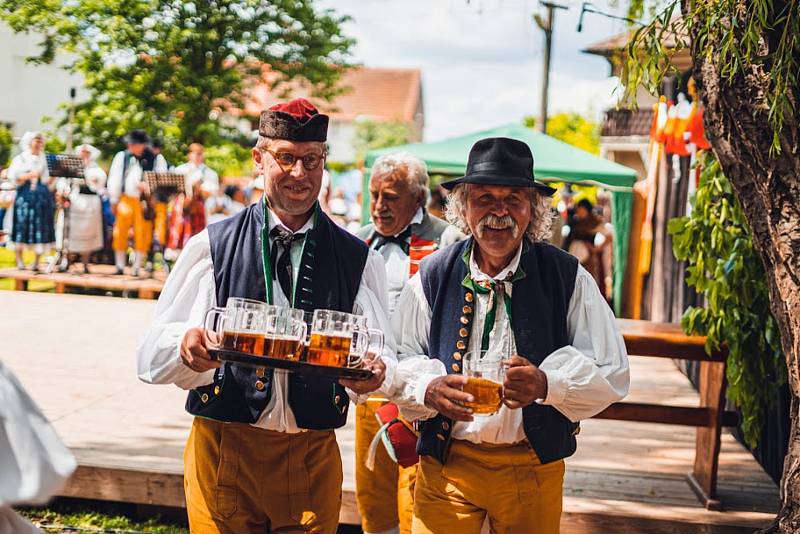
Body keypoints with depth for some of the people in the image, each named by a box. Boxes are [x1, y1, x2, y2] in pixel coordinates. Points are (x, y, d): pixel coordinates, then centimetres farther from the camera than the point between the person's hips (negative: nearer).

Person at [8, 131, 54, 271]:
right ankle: (19, 260, 0)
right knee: (22, 226, -8)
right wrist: (29, 175, -15)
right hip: (25, 195, -3)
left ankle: (36, 261, 1)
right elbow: (13, 177, -3)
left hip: (42, 195, 3)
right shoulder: (20, 158, 7)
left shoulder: (44, 159, 16)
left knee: (40, 228, -3)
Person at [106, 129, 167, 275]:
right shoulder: (121, 157, 9)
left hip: (146, 202, -2)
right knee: (120, 233, 1)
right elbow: (114, 179, 10)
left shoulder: (156, 159, 3)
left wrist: (147, 185, -18)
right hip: (126, 199, 2)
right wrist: (114, 201, 7)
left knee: (142, 235, -1)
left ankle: (137, 268, 9)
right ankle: (120, 267, 12)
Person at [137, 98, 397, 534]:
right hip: (221, 450, -1)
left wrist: (375, 373, -21)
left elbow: (383, 357, 3)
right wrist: (186, 347, -25)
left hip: (313, 458, 1)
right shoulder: (210, 247, 2)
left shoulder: (359, 260, 6)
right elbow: (151, 355, -3)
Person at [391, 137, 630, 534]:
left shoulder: (568, 277, -3)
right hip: (445, 465, 0)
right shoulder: (433, 276, 0)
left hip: (533, 467, 0)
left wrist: (546, 385, -25)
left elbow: (612, 373, -6)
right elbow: (398, 359, 3)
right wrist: (429, 390, -20)